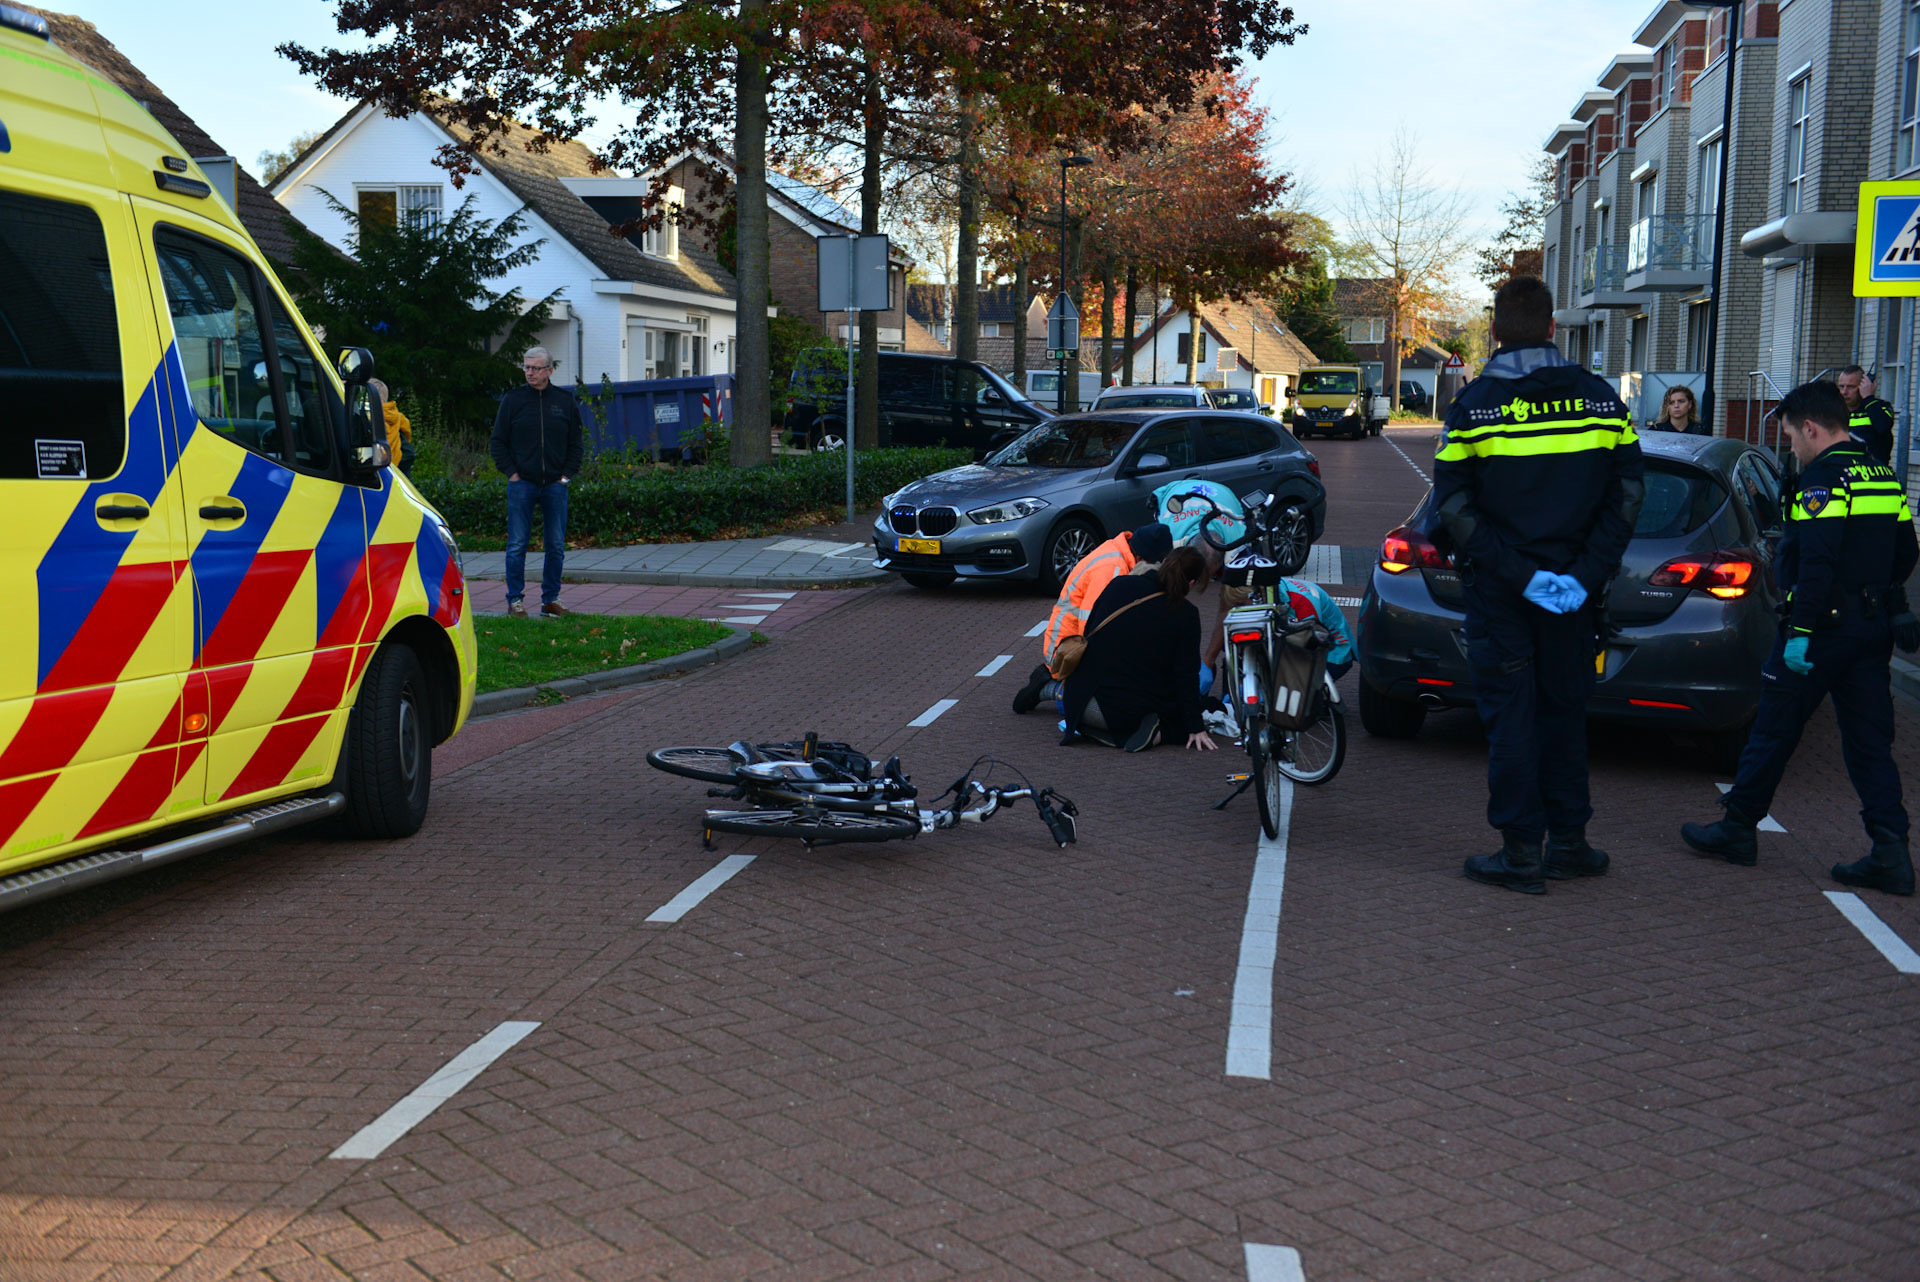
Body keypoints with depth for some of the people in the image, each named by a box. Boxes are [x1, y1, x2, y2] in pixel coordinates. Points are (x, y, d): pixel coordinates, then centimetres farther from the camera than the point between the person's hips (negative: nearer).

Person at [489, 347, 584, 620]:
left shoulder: (565, 401, 7)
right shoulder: (513, 400, 3)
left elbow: (576, 443, 12)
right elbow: (499, 441, 6)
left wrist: (567, 475, 3)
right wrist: (511, 473, -3)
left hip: (555, 485, 2)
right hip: (521, 484, -2)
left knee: (556, 546, 5)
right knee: (517, 545, -1)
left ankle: (550, 600, 15)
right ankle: (515, 600, 7)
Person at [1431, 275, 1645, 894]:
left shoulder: (1473, 404, -7)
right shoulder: (1599, 398, 1)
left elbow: (1454, 504, -12)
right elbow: (1627, 491, -2)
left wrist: (1515, 572, -12)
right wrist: (1587, 573, -6)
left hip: (1499, 591, -3)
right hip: (1572, 589, 3)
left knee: (1510, 714, 4)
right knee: (1565, 710, 15)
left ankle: (1522, 852, 5)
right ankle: (1568, 841, 21)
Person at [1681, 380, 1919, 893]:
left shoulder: (1824, 478, -14)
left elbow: (1817, 562, -23)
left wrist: (1801, 630, -23)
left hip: (1825, 625, -8)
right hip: (1873, 628, 8)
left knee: (1774, 730, 4)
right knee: (1869, 740, 8)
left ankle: (1737, 828, 15)